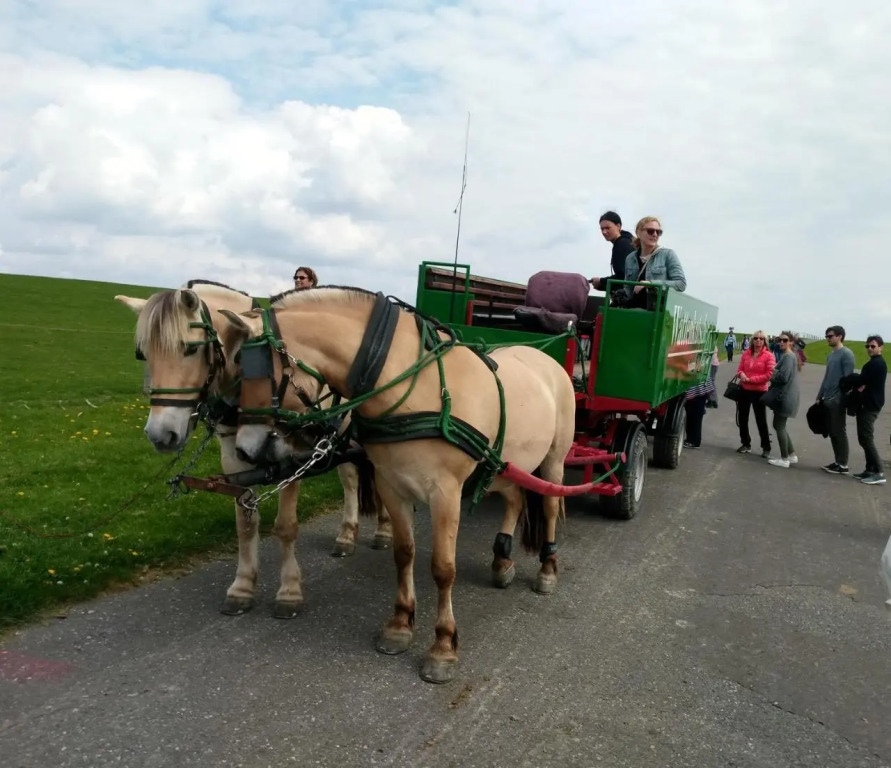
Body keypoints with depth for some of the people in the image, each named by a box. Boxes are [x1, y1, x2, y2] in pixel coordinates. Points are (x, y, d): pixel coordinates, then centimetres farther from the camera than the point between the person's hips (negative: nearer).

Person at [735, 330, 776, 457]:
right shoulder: (745, 354, 5)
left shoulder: (768, 356, -10)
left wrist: (750, 379, -19)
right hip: (744, 390, 5)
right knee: (742, 418, 12)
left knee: (761, 421, 1)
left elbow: (769, 375, -15)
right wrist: (741, 374, -15)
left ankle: (766, 448, 11)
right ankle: (746, 444, 27)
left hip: (759, 392, -5)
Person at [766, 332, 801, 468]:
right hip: (784, 395, 11)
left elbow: (783, 377, -23)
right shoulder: (786, 355, 17)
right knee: (780, 426, 17)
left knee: (779, 426, -3)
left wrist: (772, 372, -6)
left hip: (785, 397, -11)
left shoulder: (788, 356, -16)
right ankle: (791, 455, 22)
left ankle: (784, 459, 3)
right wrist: (774, 373, 3)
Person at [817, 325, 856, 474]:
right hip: (828, 400, 8)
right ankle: (838, 462, 17)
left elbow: (848, 378, -14)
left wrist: (843, 399, -17)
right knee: (832, 433, 10)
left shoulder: (846, 354, -10)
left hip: (838, 400, -8)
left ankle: (843, 465, 5)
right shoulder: (831, 355, 15)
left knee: (840, 432, -2)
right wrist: (819, 396, 17)